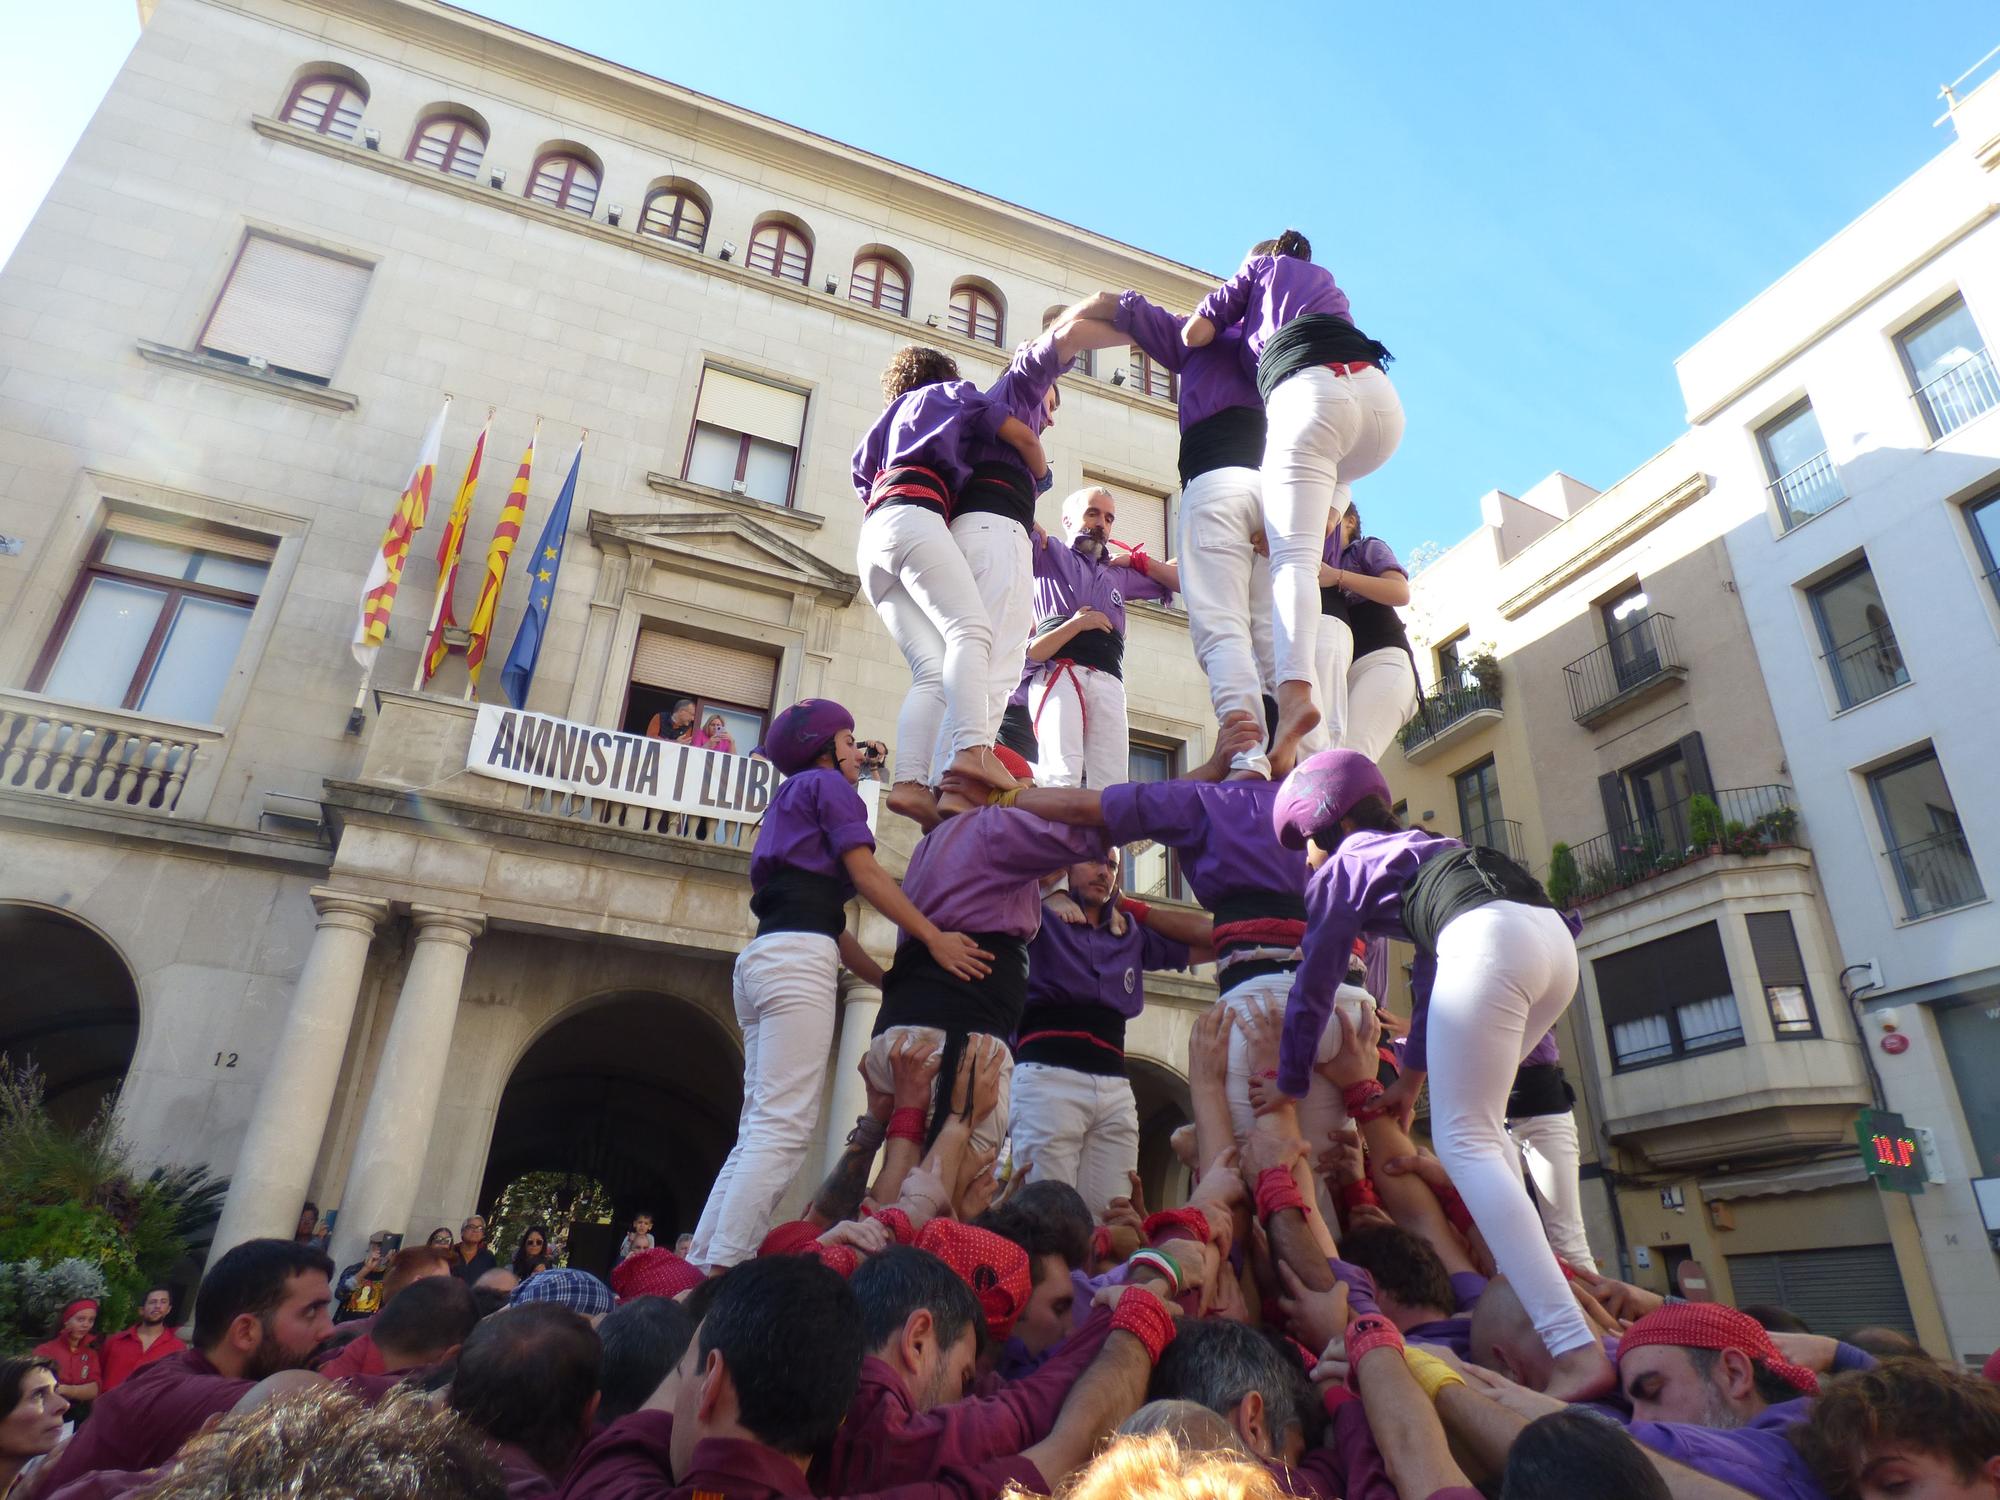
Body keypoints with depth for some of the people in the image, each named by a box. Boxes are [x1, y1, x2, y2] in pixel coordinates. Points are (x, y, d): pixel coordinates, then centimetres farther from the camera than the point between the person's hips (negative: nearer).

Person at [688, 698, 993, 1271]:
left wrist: (890, 982, 21)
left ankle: (699, 1269, 4)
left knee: (758, 1131, 6)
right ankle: (723, 1270, -21)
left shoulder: (790, 803, 34)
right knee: (784, 1130, -15)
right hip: (797, 958, -9)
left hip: (759, 959, 9)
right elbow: (866, 872, -5)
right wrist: (936, 938, -11)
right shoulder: (826, 784, 9)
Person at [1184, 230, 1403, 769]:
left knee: (1292, 556, -17)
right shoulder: (1328, 282, 41)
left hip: (1308, 390, -5)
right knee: (1335, 469, 42)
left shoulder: (1261, 265, 27)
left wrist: (1230, 320, 42)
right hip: (1382, 396, 5)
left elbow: (1194, 333, 21)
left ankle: (1295, 689, -38)